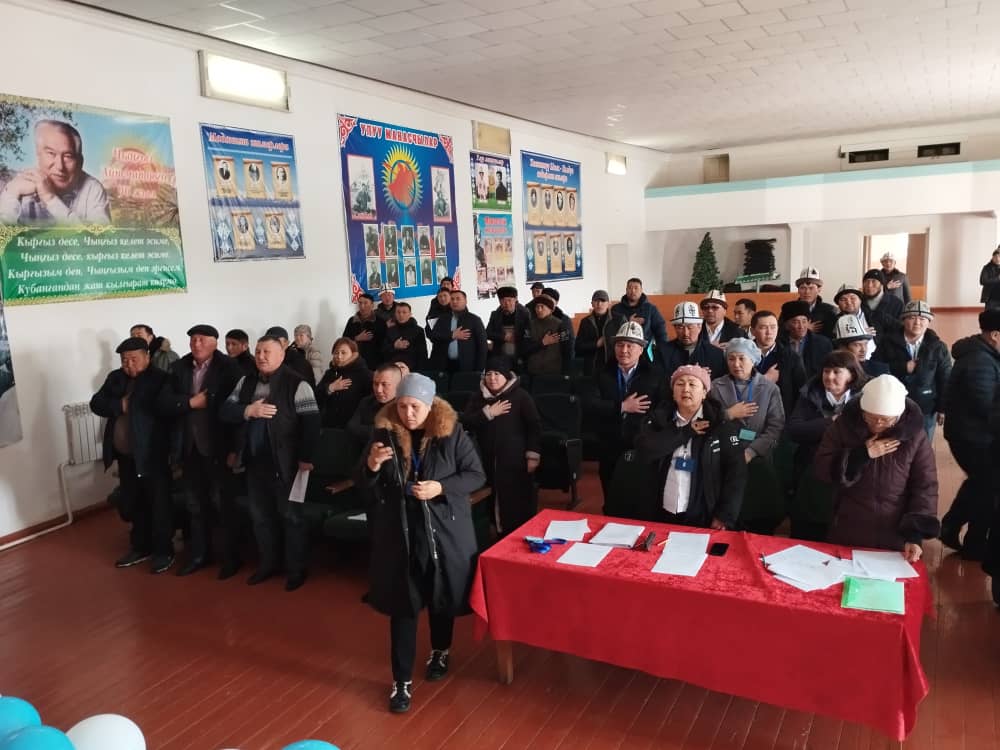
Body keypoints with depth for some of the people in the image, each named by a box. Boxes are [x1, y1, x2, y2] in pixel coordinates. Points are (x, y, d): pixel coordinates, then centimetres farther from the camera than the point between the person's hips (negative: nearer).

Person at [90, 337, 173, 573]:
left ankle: (163, 551, 16)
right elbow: (96, 403, 1)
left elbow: (164, 409, -22)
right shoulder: (115, 377, 9)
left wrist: (131, 404, -17)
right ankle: (141, 547, 33)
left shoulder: (161, 379, -11)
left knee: (158, 504, 4)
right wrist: (120, 405, -15)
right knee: (133, 503, 18)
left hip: (152, 454, -7)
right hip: (125, 455, 7)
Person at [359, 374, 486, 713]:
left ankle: (440, 652, 44)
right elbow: (363, 486, 0)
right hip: (398, 534, 0)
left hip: (444, 531, 0)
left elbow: (477, 475, -6)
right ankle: (401, 681, 17)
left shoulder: (452, 433, -9)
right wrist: (372, 465, -22)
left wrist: (440, 487, -21)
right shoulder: (384, 434, -4)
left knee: (443, 598, 17)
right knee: (402, 606, 4)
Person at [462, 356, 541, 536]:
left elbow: (534, 425, -3)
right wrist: (487, 413, -12)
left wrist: (533, 455, -8)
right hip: (489, 461, 4)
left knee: (519, 504, -3)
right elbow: (465, 423, 0)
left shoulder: (520, 396, -2)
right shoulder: (478, 398, 10)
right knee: (496, 502, 5)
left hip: (515, 460, -4)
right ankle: (502, 535, 18)